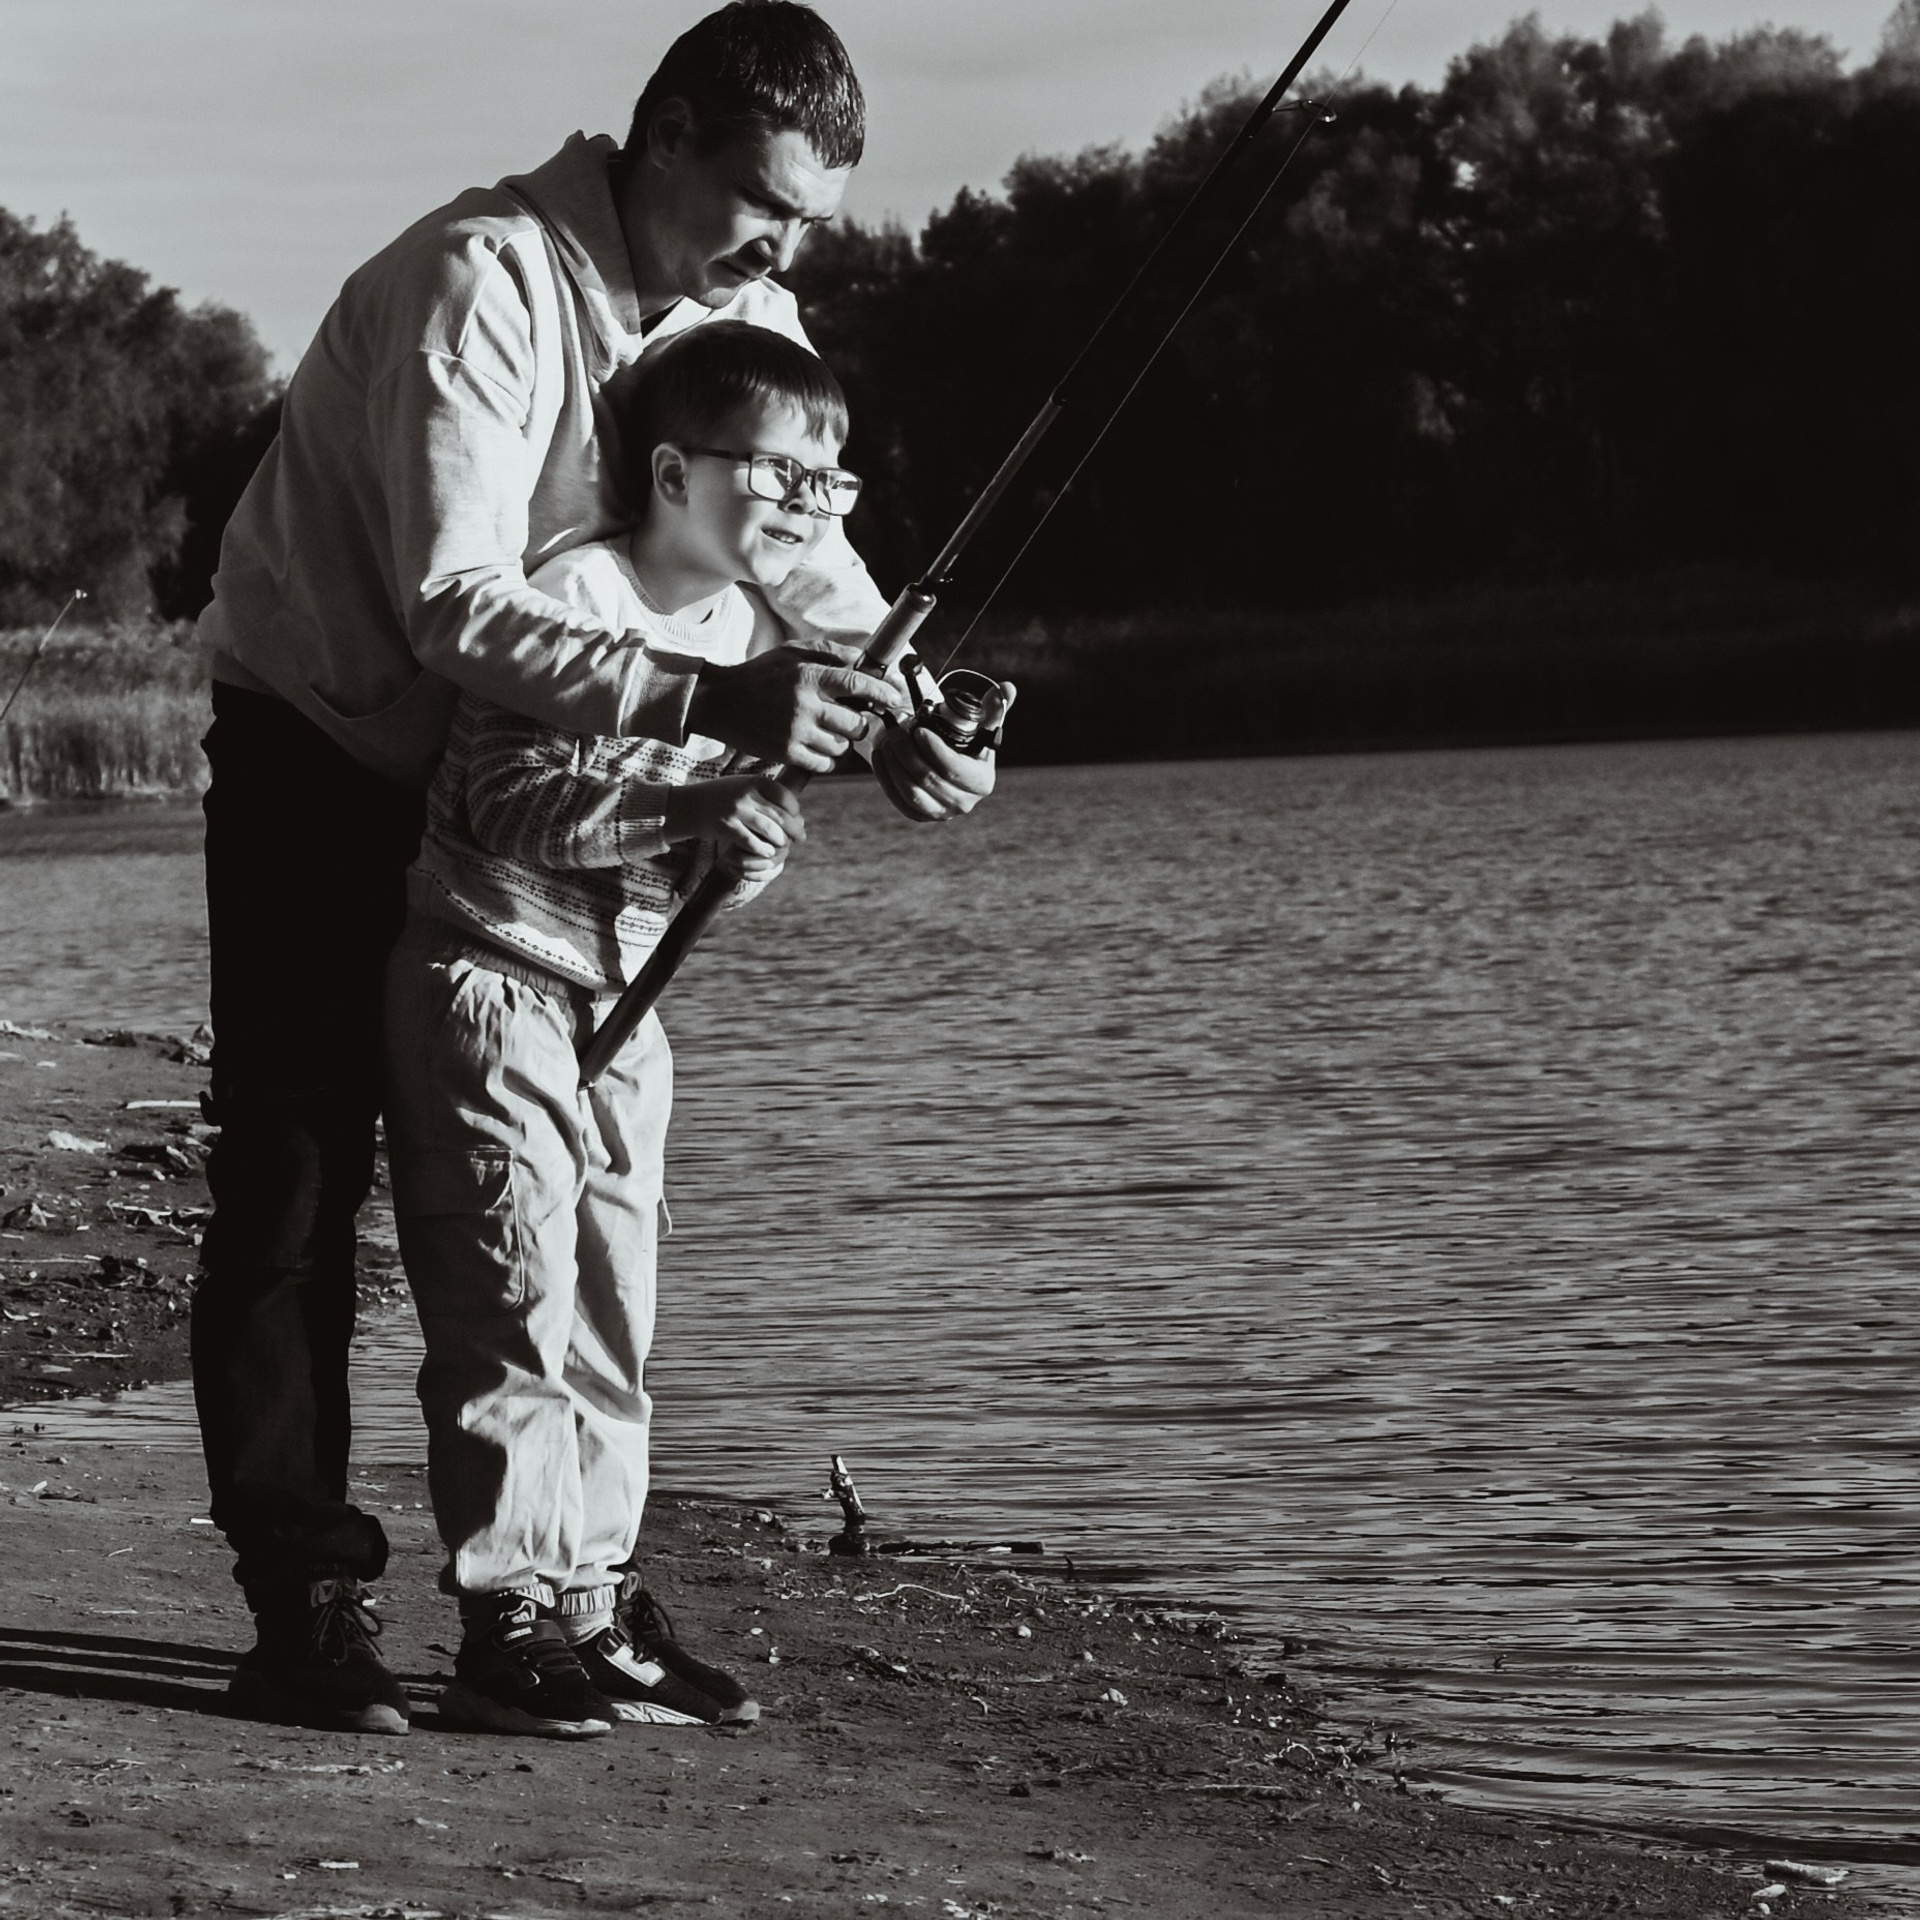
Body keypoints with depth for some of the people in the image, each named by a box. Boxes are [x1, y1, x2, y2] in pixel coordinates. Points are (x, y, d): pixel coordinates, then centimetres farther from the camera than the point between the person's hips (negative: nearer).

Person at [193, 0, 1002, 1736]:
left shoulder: (745, 319, -3)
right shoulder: (480, 284, -28)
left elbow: (811, 564, -8)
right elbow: (457, 606, -38)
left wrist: (898, 721, -29)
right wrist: (709, 699, -48)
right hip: (321, 752, -7)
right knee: (296, 1182, -8)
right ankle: (307, 1610, -7)